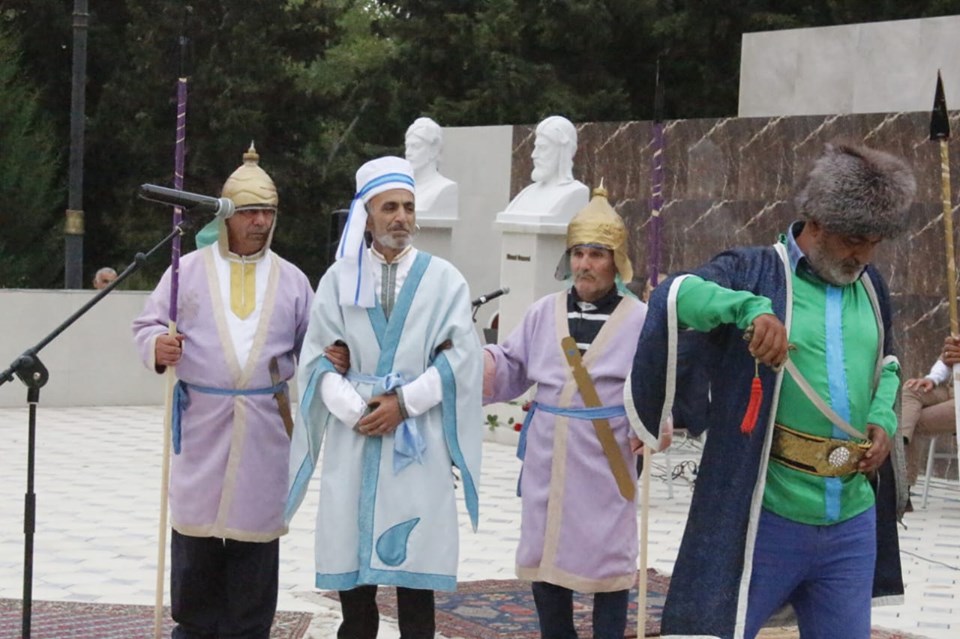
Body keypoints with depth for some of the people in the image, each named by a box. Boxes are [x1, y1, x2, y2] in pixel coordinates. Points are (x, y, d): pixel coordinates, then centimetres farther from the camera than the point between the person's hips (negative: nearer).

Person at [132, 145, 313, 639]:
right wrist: (158, 346, -17)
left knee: (254, 525, 2)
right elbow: (148, 325, 5)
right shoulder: (188, 270, 5)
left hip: (264, 427, 1)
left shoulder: (291, 280, 9)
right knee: (196, 525, 3)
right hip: (201, 422, -1)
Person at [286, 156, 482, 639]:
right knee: (351, 561, 3)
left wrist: (404, 403, -11)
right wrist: (356, 411, -11)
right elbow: (319, 357, 3)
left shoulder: (443, 278, 6)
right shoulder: (339, 279, 8)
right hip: (353, 437, 1)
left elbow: (460, 356, -2)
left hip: (418, 440, -1)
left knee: (414, 564, 0)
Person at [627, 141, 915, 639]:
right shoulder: (756, 272, -6)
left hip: (852, 524, 6)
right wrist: (752, 308, -35)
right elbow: (673, 296, -22)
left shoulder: (869, 287, 11)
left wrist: (883, 417, 7)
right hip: (766, 519, -5)